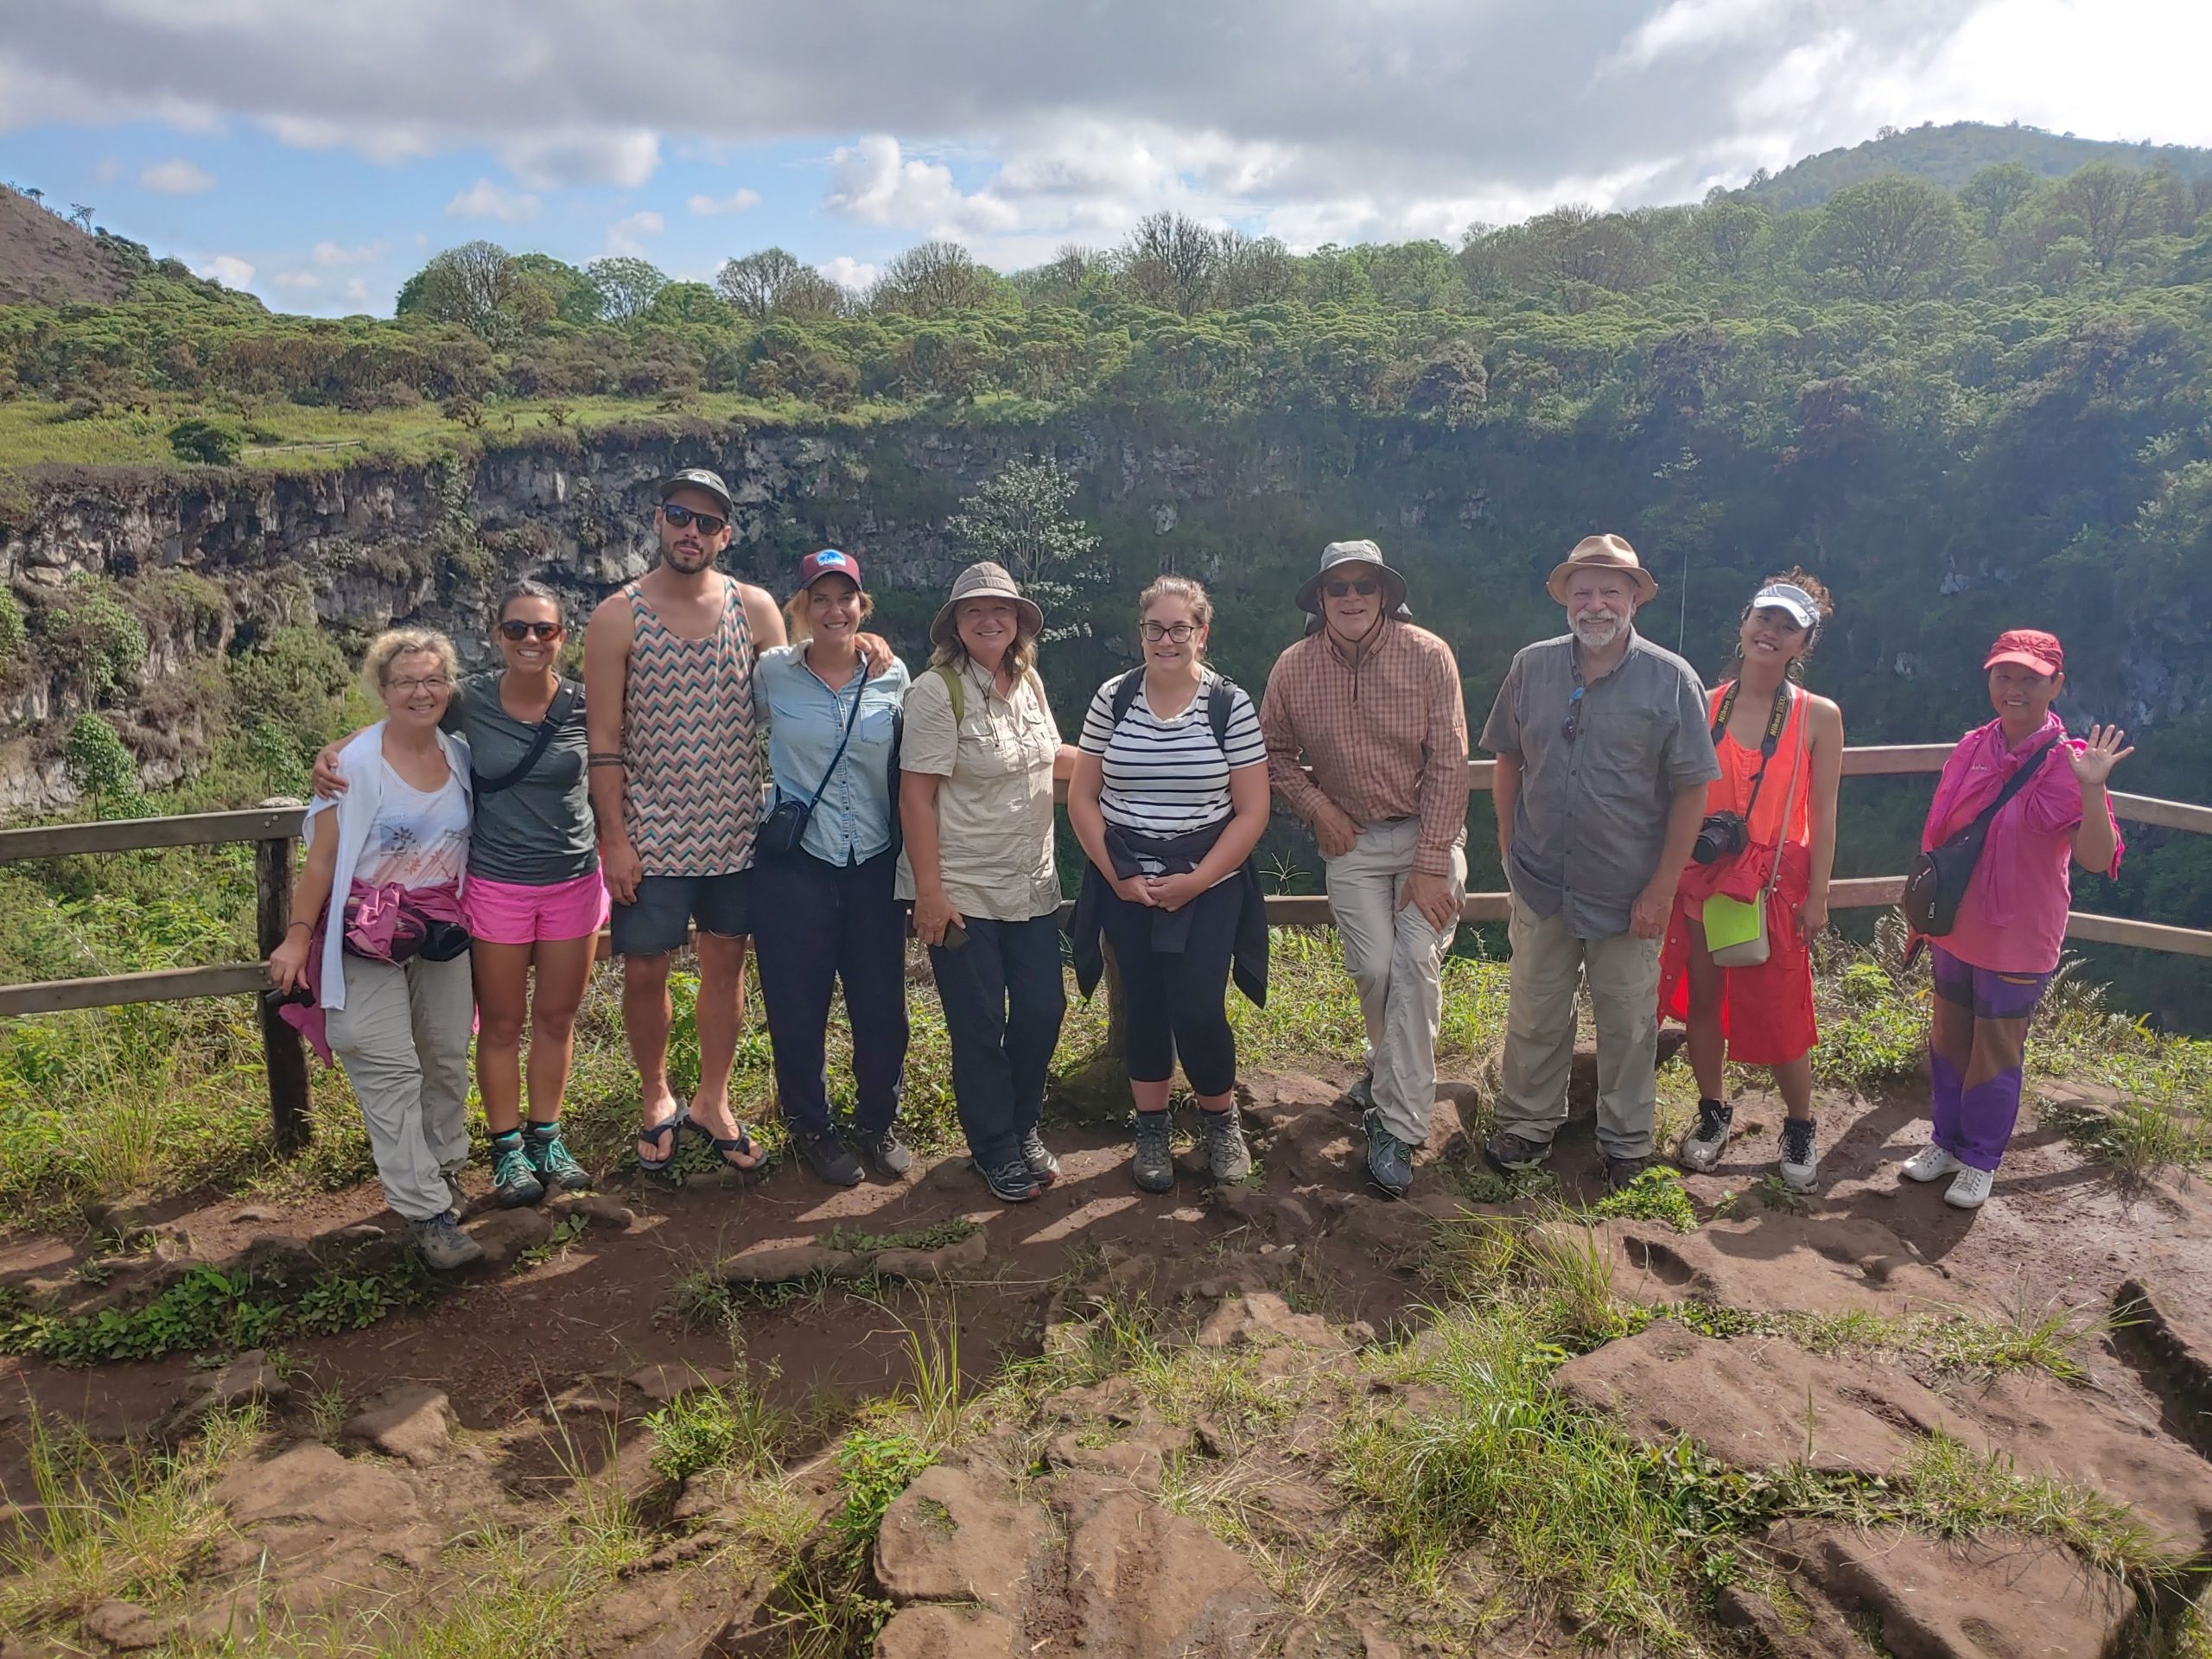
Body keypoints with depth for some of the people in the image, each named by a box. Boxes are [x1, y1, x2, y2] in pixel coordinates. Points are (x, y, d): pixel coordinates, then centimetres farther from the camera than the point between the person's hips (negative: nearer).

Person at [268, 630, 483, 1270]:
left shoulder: (462, 756, 1)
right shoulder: (356, 764, -13)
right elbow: (322, 857, -9)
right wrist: (296, 938, -8)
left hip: (445, 935, 5)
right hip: (370, 940, -4)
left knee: (449, 1061, 12)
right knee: (390, 1071, -7)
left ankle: (445, 1167, 32)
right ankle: (426, 1212, -3)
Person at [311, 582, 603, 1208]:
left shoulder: (584, 705, -6)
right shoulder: (470, 700, -8)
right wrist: (332, 752, -12)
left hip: (574, 882, 1)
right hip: (496, 886, -1)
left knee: (557, 1017, 13)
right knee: (501, 1023, 10)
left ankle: (547, 1138, 31)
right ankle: (507, 1149, 26)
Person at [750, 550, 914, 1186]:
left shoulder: (893, 678, 1)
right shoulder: (771, 672, -3)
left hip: (875, 867, 2)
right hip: (794, 868, -1)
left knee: (882, 1006, 8)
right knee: (798, 1008, 7)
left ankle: (878, 1122, 30)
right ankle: (811, 1128, 29)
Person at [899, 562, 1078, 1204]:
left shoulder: (1029, 682, 6)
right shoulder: (937, 691, -14)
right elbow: (917, 795, -16)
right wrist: (929, 892, -19)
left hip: (1033, 886, 6)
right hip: (963, 892, -6)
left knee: (1042, 1011, 10)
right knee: (979, 1026, 5)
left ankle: (1023, 1126, 33)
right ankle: (996, 1150, 24)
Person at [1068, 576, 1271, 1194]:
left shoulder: (1231, 704, -6)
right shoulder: (1113, 698, 0)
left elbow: (1252, 810, -5)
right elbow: (1081, 797, 3)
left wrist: (1195, 882, -12)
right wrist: (1117, 876, -7)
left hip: (1208, 883, -2)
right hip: (1125, 883, 2)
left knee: (1197, 1010, -8)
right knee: (1143, 1006, 8)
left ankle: (1222, 1120, 19)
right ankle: (1152, 1129, 26)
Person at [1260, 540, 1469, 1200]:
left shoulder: (1428, 656, -12)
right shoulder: (1294, 668, -4)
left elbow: (1448, 762, -13)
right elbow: (1273, 751, 11)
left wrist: (1430, 867, -17)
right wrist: (1315, 805, -5)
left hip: (1428, 832, -2)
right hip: (1351, 841, 2)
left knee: (1415, 961, -14)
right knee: (1373, 968, -2)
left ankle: (1397, 1126, -6)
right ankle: (1391, 1067, 31)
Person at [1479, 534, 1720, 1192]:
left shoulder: (1670, 680, -9)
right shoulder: (1531, 667, 0)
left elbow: (1690, 790, -9)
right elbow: (1508, 756, 11)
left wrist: (1662, 888, -12)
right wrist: (1509, 841, 5)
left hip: (1627, 892, -2)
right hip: (1541, 884, 2)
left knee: (1627, 1025, 12)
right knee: (1534, 1014, 15)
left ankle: (1627, 1143, 30)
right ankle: (1527, 1125, 33)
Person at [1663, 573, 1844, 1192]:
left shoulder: (1819, 717, -3)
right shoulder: (1705, 706, 2)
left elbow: (1823, 814, -2)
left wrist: (1817, 895, -5)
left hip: (1776, 883, -2)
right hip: (1701, 877, 3)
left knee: (1779, 1013, 2)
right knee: (1702, 999, 10)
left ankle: (1800, 1126, 23)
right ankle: (1714, 1111, 30)